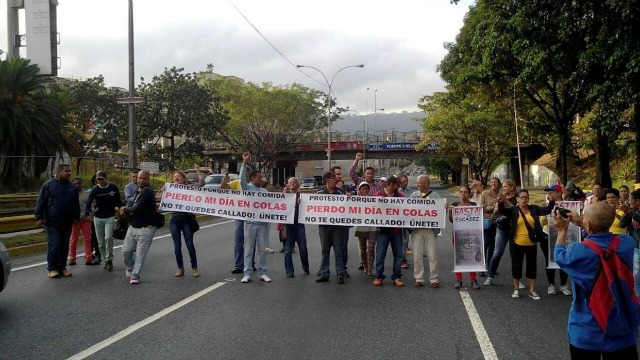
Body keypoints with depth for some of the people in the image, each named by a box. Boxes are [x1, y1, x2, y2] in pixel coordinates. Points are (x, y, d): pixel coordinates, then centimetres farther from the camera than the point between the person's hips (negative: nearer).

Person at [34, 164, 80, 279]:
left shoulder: (72, 187, 10)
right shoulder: (48, 185, -2)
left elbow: (76, 205, 16)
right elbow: (40, 202, -3)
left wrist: (76, 217, 10)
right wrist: (39, 217, -7)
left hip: (67, 223, 4)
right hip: (52, 222, -4)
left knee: (64, 246, 7)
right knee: (54, 244, -8)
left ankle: (62, 267, 16)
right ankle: (52, 268, 3)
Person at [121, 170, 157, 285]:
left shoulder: (147, 191, -16)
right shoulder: (139, 191, 14)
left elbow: (138, 208, -22)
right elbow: (134, 206, 14)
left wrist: (126, 209, -3)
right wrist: (127, 210, -8)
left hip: (145, 228, -8)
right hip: (133, 226, 8)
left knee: (140, 254, -2)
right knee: (126, 250, 13)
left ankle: (135, 275, 9)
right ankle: (130, 267, 38)